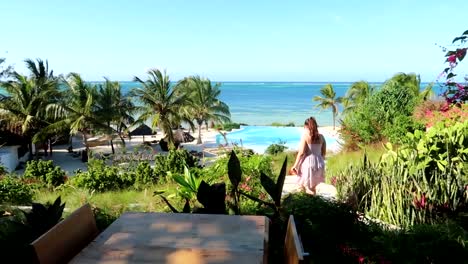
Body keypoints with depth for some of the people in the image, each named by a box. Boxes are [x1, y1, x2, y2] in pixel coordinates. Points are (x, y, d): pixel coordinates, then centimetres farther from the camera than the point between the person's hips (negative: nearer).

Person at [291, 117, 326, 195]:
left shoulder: (305, 136, -8)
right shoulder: (321, 137, 5)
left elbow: (301, 153, -13)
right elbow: (323, 153, 9)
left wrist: (295, 165, -8)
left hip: (308, 162, -5)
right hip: (319, 163, 5)